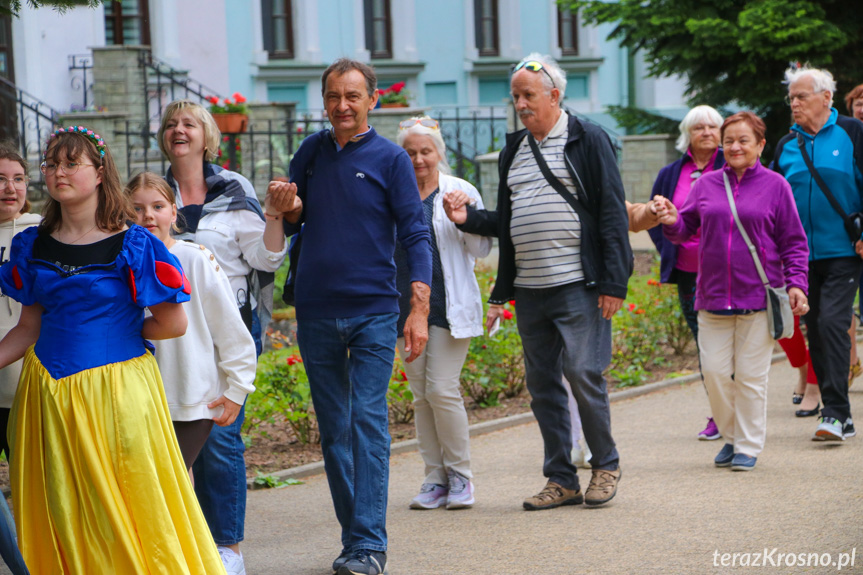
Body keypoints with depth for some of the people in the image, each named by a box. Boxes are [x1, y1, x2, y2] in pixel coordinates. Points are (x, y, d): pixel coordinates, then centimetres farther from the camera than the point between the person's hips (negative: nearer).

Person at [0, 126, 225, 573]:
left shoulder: (132, 246, -7)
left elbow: (173, 323, -6)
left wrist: (117, 331, 3)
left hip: (116, 386, -4)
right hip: (48, 394, 4)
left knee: (127, 512, 0)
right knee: (62, 517, 8)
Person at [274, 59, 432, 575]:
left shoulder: (390, 158, -1)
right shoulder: (312, 152, 10)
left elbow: (416, 237, -4)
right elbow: (291, 225, 18)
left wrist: (420, 310, -13)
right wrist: (287, 209, -6)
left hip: (373, 313, -4)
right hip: (316, 314, 4)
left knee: (368, 423, -11)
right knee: (334, 430, 8)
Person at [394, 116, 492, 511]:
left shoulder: (461, 192, 1)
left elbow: (482, 251, 2)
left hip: (449, 307, -4)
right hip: (407, 307, 4)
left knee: (442, 390, -11)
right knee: (421, 395, 6)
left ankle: (459, 475, 3)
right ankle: (435, 479, 13)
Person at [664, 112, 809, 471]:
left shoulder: (774, 186, 3)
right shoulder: (707, 185, 10)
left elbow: (793, 242, 4)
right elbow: (685, 228, 11)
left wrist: (796, 284, -7)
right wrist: (671, 222, -12)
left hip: (758, 298, -3)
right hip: (713, 297, 3)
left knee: (750, 375, 1)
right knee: (714, 371, 1)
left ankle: (748, 446, 12)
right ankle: (731, 435, 21)